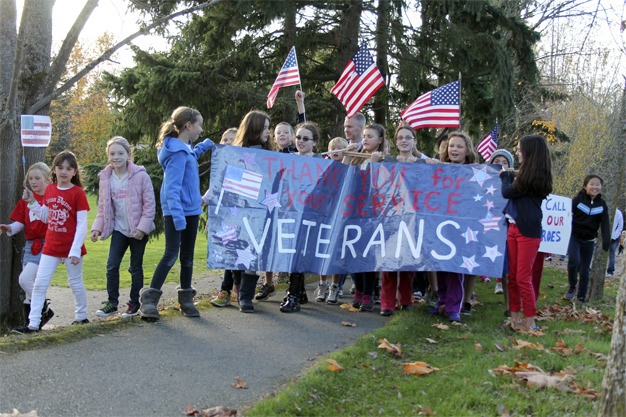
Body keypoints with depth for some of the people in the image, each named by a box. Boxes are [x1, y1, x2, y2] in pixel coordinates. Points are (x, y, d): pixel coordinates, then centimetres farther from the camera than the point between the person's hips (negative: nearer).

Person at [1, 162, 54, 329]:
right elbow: (20, 222, 9)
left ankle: (44, 309, 2)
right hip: (30, 246, 6)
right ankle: (30, 323, 18)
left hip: (46, 246, -6)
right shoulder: (26, 199, 10)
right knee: (30, 284, 9)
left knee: (25, 279, -18)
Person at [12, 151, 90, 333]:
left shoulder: (78, 193, -12)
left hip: (71, 248, -5)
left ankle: (81, 316, 28)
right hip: (51, 246, 5)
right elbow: (46, 217, 15)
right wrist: (32, 202, 1)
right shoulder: (49, 190, 5)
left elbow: (82, 225, -14)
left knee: (75, 283, 10)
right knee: (39, 284, 1)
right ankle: (33, 323, 5)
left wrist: (75, 250, -18)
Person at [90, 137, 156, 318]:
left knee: (136, 267, 7)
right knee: (111, 266, -2)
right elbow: (102, 208, 9)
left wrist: (142, 227, -15)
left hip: (138, 230, -3)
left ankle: (134, 303, 19)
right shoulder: (105, 178, 1)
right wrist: (97, 228, -2)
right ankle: (112, 302, 11)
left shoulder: (140, 175, -11)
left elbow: (150, 204, -9)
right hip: (119, 229, 3)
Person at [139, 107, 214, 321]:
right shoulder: (178, 152, -18)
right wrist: (178, 216, -29)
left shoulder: (185, 148, 10)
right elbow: (172, 187, -24)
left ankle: (186, 299, 21)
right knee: (171, 254, -8)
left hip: (191, 210, 9)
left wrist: (205, 145, 27)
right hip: (177, 211, -9)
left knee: (187, 255, 13)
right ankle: (149, 300, 0)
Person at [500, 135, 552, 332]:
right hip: (513, 228, 9)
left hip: (528, 231, -8)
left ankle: (530, 322, 3)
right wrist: (510, 176, 9)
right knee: (513, 276, 9)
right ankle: (515, 318, 17)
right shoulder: (526, 175, 13)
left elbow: (507, 192, -10)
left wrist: (505, 176, 6)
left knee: (523, 278, -5)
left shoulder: (534, 176, -13)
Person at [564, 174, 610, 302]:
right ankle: (572, 286, -1)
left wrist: (606, 241, -15)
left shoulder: (602, 204, 2)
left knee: (585, 269, 7)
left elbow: (605, 224, -2)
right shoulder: (578, 199, -8)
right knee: (574, 260, -24)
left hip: (589, 240, 3)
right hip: (574, 237, -3)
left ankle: (582, 295, 20)